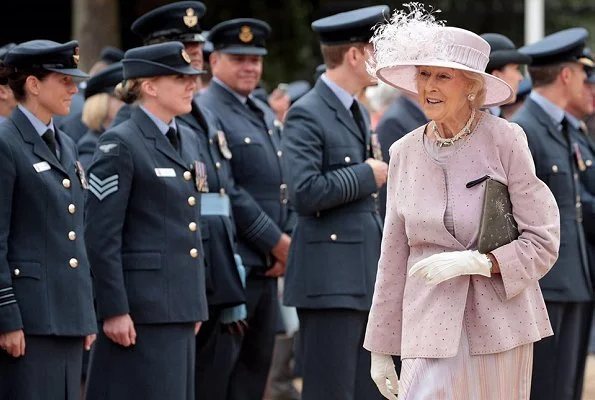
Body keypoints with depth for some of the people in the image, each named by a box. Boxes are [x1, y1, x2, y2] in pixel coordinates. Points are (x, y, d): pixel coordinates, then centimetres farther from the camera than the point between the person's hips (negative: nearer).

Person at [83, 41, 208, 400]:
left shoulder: (188, 141, 15)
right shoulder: (121, 145, -10)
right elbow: (102, 236, -14)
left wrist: (196, 302, 18)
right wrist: (114, 310, -17)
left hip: (182, 303, 8)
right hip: (142, 307, -8)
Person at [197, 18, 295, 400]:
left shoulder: (265, 114, 16)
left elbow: (287, 185, 16)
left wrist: (289, 242, 1)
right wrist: (278, 242, -13)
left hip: (268, 267, 9)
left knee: (256, 367, 11)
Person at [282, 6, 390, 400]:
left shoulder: (359, 112, 18)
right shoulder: (307, 115, -11)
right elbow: (305, 193, -23)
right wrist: (366, 174, -13)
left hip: (367, 276, 9)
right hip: (330, 279, -9)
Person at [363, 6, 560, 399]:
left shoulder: (505, 140, -5)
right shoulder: (405, 153, 6)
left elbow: (542, 242, -4)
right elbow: (393, 259, 10)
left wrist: (475, 261, -18)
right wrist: (381, 349, 11)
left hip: (498, 320, -2)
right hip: (431, 326, 2)